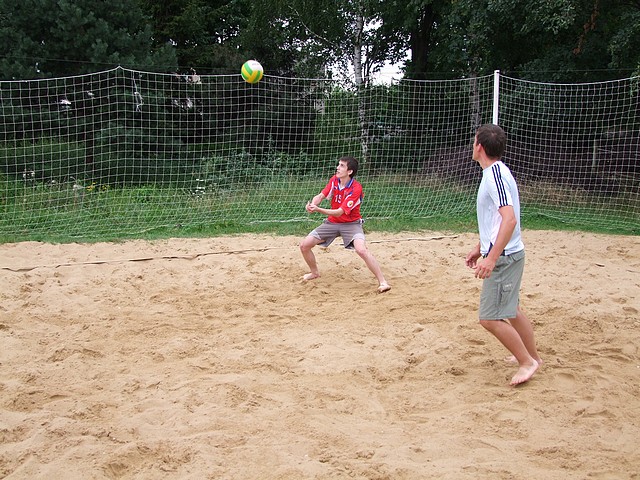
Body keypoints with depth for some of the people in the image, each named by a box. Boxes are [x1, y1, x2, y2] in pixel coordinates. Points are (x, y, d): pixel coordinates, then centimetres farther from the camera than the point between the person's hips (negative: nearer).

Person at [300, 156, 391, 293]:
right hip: (332, 222, 6)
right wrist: (312, 204, -28)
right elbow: (320, 196, -4)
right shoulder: (334, 180, -5)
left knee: (361, 249, -32)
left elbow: (339, 212, -28)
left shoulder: (356, 188, -24)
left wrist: (318, 209, -39)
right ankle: (314, 272, 25)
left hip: (351, 223, -6)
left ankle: (382, 282, -23)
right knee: (304, 245, -2)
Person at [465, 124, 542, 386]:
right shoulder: (494, 172, 12)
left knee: (490, 317, -6)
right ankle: (531, 355, 36)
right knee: (510, 308, 22)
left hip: (504, 256, -10)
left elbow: (510, 219, -29)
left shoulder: (496, 175, -20)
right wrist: (480, 248, 24)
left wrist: (491, 258, -31)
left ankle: (527, 361, 8)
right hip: (505, 254, 10)